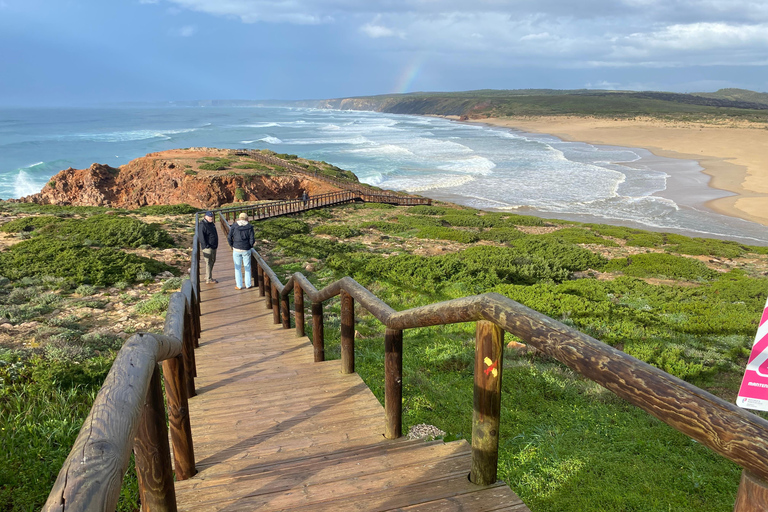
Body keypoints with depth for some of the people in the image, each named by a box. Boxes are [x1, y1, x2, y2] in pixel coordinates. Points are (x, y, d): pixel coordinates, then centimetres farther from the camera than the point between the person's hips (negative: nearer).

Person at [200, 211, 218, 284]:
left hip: (213, 247, 10)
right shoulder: (203, 225, -16)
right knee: (208, 262, -3)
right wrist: (206, 245, -21)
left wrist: (216, 244, 19)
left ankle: (207, 277, 28)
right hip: (208, 247, -10)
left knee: (212, 261, 17)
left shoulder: (212, 224, 13)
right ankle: (209, 279, 4)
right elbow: (201, 237, -21)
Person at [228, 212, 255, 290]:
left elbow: (229, 238, -5)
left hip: (236, 249, 0)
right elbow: (252, 240, -8)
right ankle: (248, 285, 18)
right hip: (246, 250, 0)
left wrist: (232, 246, 11)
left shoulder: (234, 226, -5)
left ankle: (239, 286, 15)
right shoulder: (249, 227, -6)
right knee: (247, 267, 14)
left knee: (238, 268, 12)